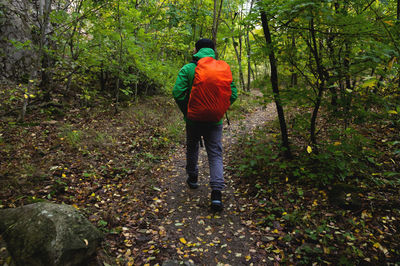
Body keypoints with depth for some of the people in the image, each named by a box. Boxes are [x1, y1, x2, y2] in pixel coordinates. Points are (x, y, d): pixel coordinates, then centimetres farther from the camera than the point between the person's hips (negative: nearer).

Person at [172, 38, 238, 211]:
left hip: (193, 119, 0)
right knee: (215, 155, 5)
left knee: (192, 149, 23)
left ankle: (192, 178, 41)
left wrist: (186, 112, -1)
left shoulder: (188, 69, -6)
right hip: (214, 120, 1)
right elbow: (233, 93, -2)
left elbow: (178, 92, -14)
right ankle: (217, 193, -6)